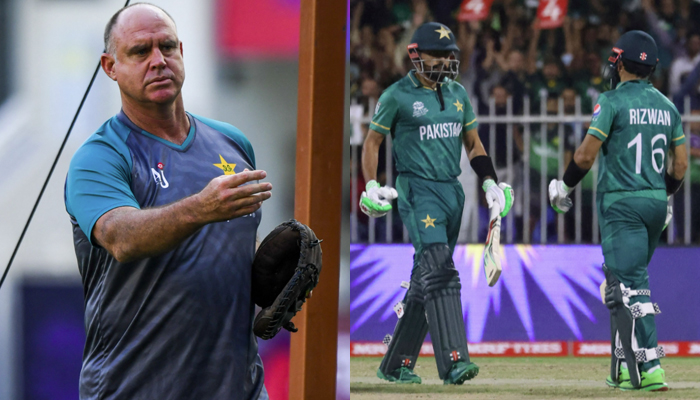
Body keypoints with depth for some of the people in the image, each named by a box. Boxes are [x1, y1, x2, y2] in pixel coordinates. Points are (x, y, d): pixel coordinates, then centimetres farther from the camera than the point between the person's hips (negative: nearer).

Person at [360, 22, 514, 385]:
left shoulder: (457, 93, 13)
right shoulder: (397, 96, -4)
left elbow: (473, 143, 21)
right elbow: (372, 141, 2)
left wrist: (490, 181, 8)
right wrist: (371, 186, -10)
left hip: (452, 191, 7)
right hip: (417, 191, -7)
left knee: (425, 280, 9)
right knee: (439, 273, -20)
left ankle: (395, 365, 17)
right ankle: (453, 362, -28)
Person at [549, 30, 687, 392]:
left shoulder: (613, 101, -9)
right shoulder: (666, 105, 10)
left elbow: (586, 155, -12)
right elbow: (680, 165, 12)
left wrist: (564, 186, 5)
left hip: (621, 203, -7)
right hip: (656, 205, 7)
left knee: (630, 285, -11)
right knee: (623, 283, 18)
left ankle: (649, 368, -21)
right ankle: (625, 367, 21)